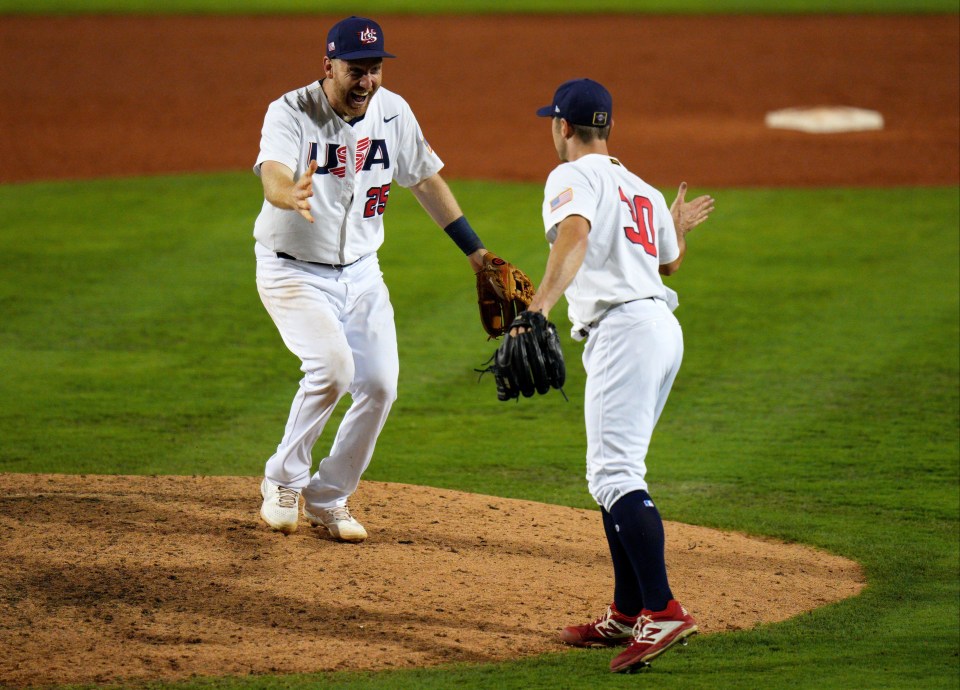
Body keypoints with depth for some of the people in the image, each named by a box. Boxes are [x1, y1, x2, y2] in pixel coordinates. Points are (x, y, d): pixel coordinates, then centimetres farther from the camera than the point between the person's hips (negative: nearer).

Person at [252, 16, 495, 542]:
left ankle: (327, 499, 16)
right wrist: (294, 196, -63)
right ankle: (284, 480, -5)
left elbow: (425, 180, 9)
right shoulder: (291, 113, -21)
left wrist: (474, 250, 9)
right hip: (294, 271, -5)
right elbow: (273, 178, -39)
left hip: (361, 272, 6)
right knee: (332, 364, -26)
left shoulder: (392, 113, -5)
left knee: (379, 385, -3)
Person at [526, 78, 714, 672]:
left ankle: (663, 611, -30)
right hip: (663, 329, 9)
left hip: (623, 330, -9)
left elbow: (575, 233, -23)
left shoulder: (573, 178, -1)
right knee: (616, 472, 18)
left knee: (615, 474, -18)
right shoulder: (641, 190, 24)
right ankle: (627, 615, 19)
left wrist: (542, 303, -38)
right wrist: (678, 225, 61)